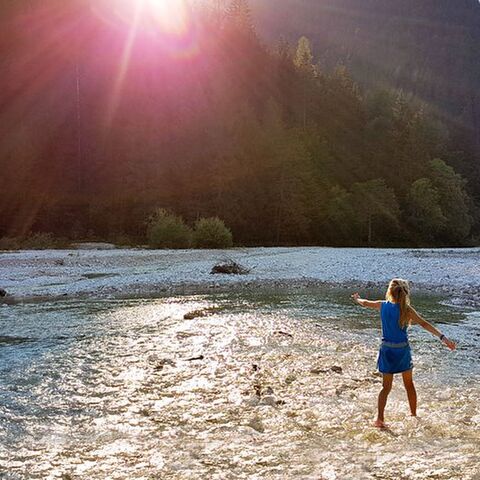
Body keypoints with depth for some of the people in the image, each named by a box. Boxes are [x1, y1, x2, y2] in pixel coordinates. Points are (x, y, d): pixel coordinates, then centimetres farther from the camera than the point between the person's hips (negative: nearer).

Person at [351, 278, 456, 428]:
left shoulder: (382, 305, -3)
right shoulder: (406, 309, -11)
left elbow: (365, 303, 15)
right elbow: (424, 324, -20)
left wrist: (357, 299, 38)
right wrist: (443, 337, -25)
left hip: (387, 350, 2)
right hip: (402, 350, -2)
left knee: (386, 386, 8)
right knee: (409, 384, 18)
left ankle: (380, 418, -2)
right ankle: (414, 415, 28)